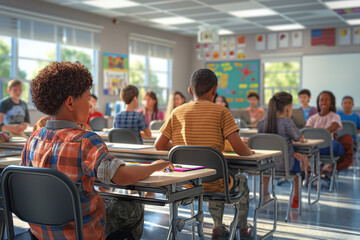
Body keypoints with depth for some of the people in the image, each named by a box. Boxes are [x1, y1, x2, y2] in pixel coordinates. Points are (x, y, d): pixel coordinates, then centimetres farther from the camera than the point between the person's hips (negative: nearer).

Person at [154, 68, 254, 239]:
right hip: (211, 183, -4)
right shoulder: (220, 112, -10)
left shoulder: (177, 112, 1)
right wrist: (249, 152, 8)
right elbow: (239, 149, -15)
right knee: (241, 181, 30)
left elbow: (159, 145, 3)